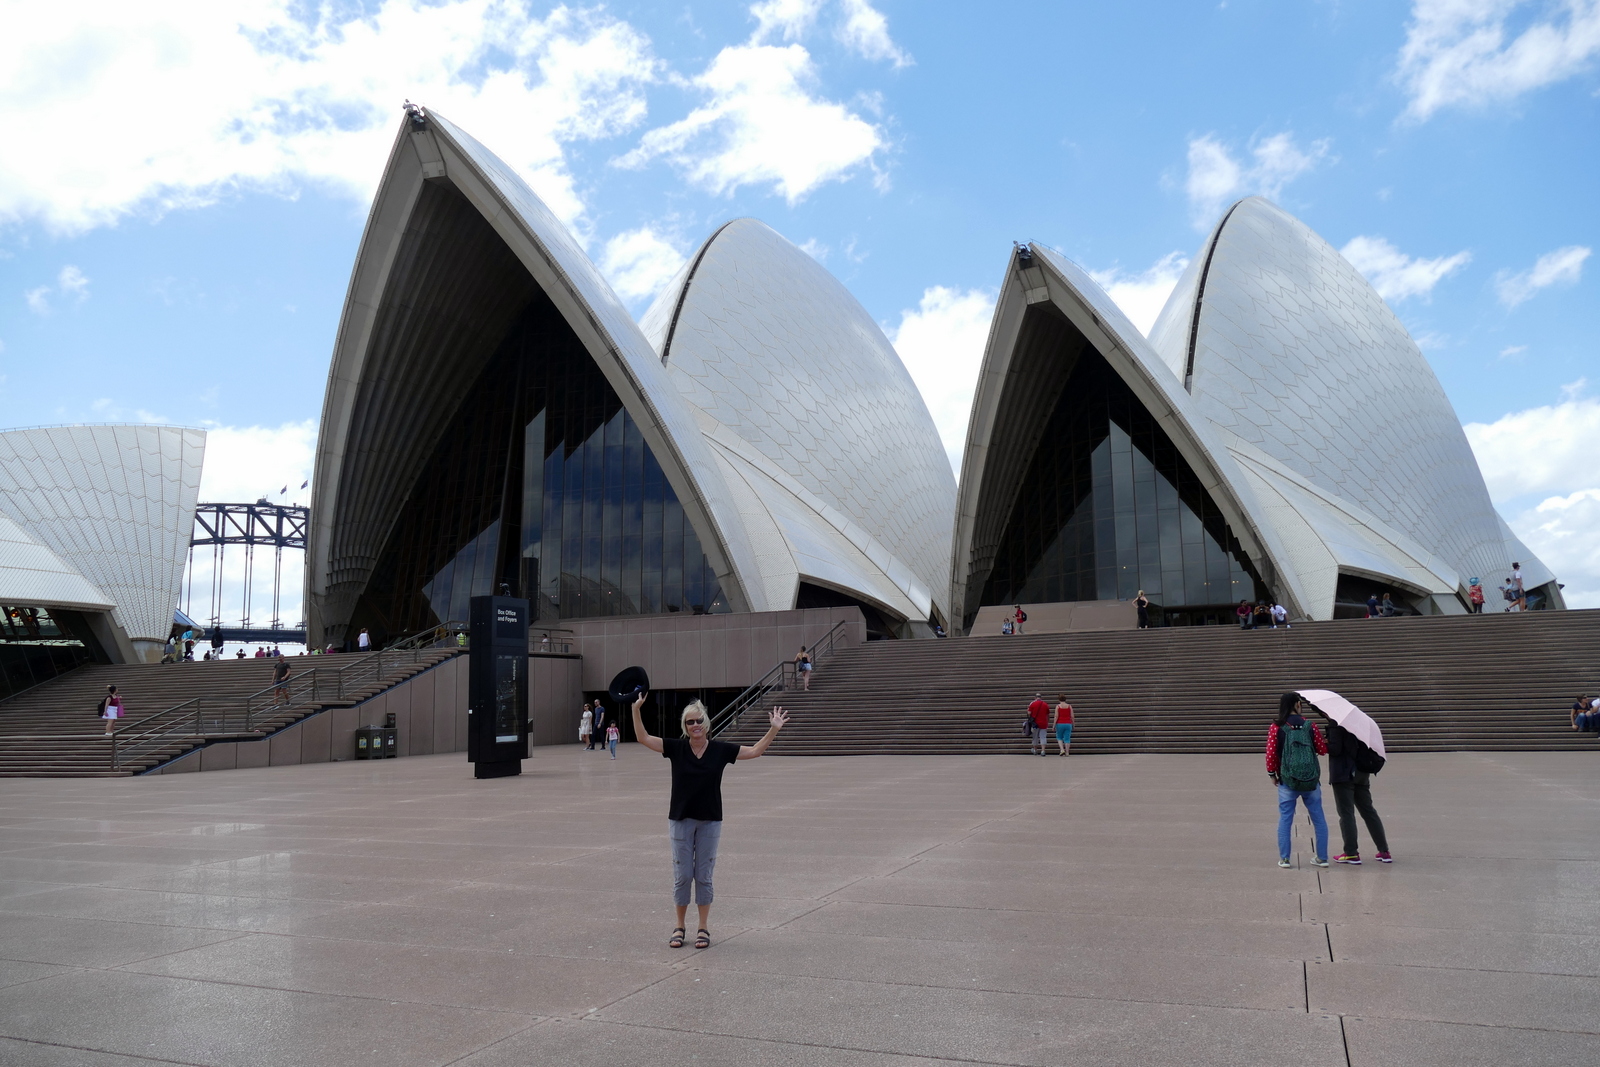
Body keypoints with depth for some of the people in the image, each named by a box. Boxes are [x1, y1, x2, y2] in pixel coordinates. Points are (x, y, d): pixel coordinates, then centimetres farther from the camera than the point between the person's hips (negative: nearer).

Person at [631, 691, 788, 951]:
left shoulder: (720, 749, -3)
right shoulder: (676, 748, -3)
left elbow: (755, 751, 1)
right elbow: (643, 737, -7)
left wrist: (774, 729, -8)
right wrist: (637, 709, -19)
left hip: (710, 822, 0)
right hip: (681, 820, 0)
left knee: (704, 876, 7)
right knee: (682, 876, 5)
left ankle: (704, 928, 18)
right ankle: (679, 927, 20)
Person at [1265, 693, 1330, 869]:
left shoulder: (1276, 727, -5)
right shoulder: (1310, 726, -2)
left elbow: (1270, 754, -7)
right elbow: (1323, 750, 4)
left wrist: (1272, 773, 8)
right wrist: (1326, 739, 25)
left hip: (1287, 782, -1)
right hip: (1312, 781, 1)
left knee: (1285, 819, 6)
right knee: (1318, 819, 12)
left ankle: (1284, 858, 5)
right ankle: (1322, 857, 16)